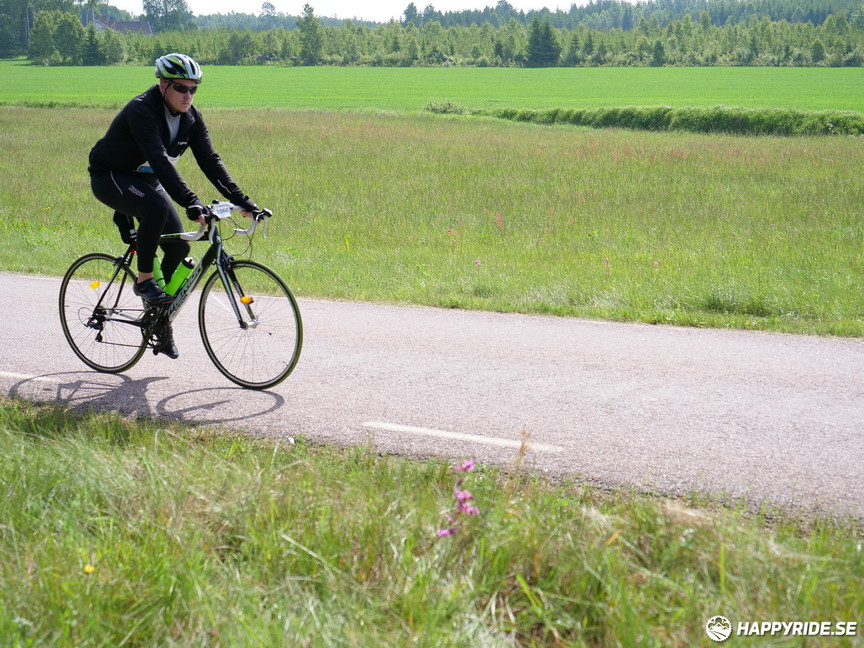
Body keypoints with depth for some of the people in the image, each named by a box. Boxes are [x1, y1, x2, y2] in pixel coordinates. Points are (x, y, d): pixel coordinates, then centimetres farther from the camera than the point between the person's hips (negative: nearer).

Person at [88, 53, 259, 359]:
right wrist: (191, 203, -50)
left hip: (146, 179, 7)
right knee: (156, 207, -37)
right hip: (110, 177, -7)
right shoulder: (141, 111, -29)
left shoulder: (191, 117, -7)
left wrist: (241, 200, -18)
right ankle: (144, 280, -18)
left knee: (179, 245, -6)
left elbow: (210, 161, -8)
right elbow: (160, 160, -41)